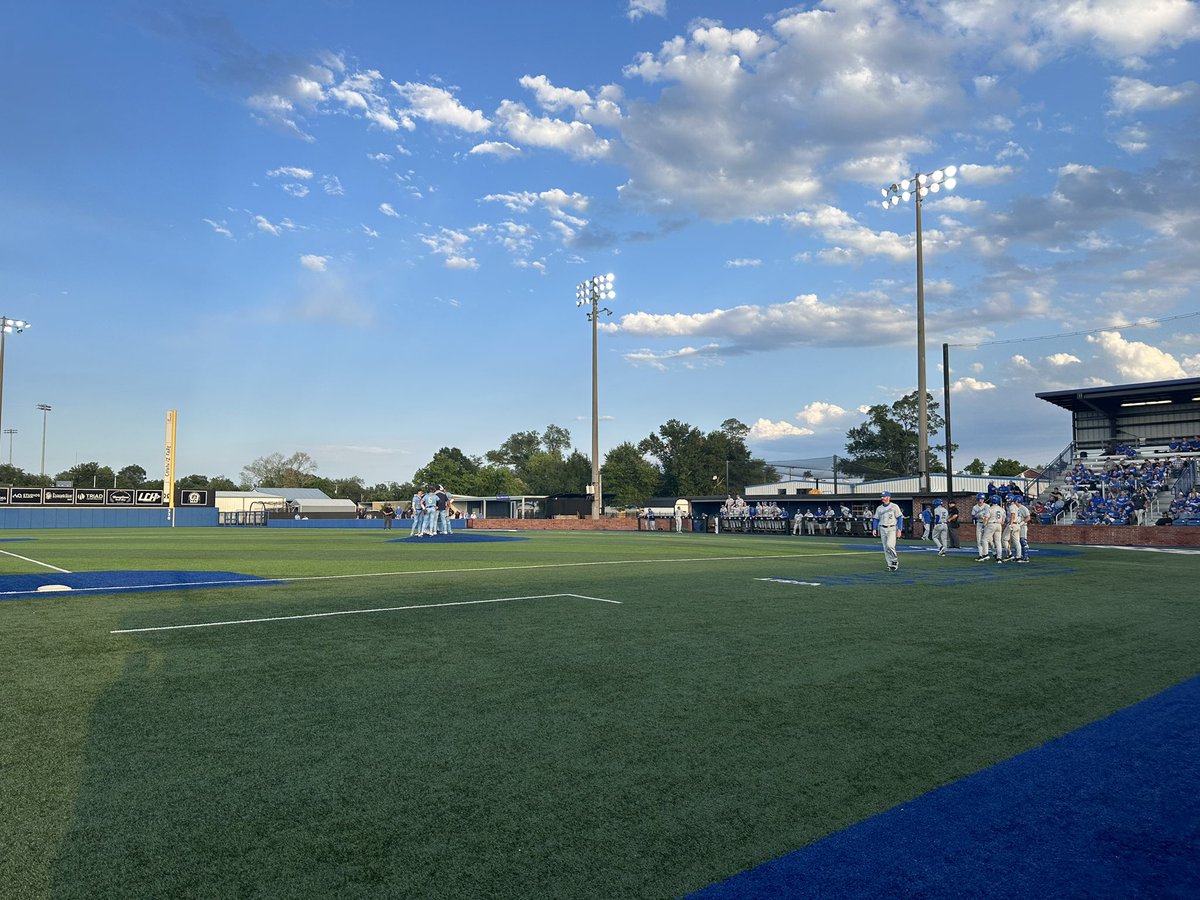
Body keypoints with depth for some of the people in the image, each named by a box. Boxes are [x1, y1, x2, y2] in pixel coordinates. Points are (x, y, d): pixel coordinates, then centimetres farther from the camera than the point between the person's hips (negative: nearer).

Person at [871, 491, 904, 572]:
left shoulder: (894, 507, -2)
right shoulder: (879, 508, 11)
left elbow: (900, 518, -4)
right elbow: (875, 519, 13)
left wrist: (899, 529, -12)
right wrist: (874, 529, 0)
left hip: (892, 529, -5)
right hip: (882, 529, 5)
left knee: (889, 544, -21)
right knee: (885, 548, 3)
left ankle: (895, 560, -1)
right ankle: (890, 565, 9)